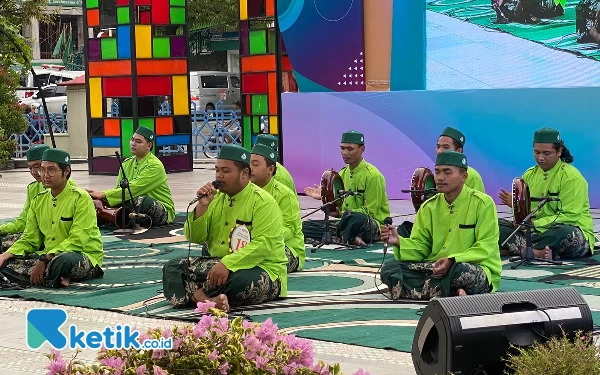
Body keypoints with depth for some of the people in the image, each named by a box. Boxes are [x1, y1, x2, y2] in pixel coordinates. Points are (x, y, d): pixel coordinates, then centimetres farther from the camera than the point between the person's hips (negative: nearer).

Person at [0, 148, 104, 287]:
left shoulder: (81, 198, -11)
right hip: (48, 256, 7)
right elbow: (29, 239, 12)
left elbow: (77, 241, -18)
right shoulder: (38, 200, 10)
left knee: (64, 260, -42)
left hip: (84, 256, -7)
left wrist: (44, 260, -25)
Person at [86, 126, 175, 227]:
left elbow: (133, 189, -25)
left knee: (140, 201, -37)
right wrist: (102, 199, -17)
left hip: (163, 211, -7)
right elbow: (118, 188, 3)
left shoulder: (154, 165, -17)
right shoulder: (127, 163, 8)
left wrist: (103, 195, -27)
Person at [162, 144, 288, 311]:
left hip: (260, 269, -7)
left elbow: (264, 244, -23)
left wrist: (227, 264, -33)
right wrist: (202, 206, -10)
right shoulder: (216, 198, 10)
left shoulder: (263, 201, -10)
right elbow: (194, 238, 7)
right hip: (217, 264, 7)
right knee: (172, 267, -10)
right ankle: (209, 301, -35)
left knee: (241, 279, -41)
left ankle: (196, 294, -18)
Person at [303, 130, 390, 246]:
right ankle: (350, 237, -20)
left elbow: (370, 212, -14)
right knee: (305, 226, -11)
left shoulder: (372, 175, -12)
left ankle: (342, 238, -15)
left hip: (373, 225, -7)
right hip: (346, 221, 7)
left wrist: (341, 213, -21)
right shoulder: (342, 173, 12)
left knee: (357, 218, -44)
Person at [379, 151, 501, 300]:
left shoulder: (482, 203, -6)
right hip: (436, 267, 6)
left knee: (462, 270, -42)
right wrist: (399, 242, -14)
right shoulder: (429, 206, 9)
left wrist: (453, 260, -25)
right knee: (390, 269, -16)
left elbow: (486, 248, -11)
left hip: (478, 268, -6)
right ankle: (454, 292, -24)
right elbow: (421, 246, 8)